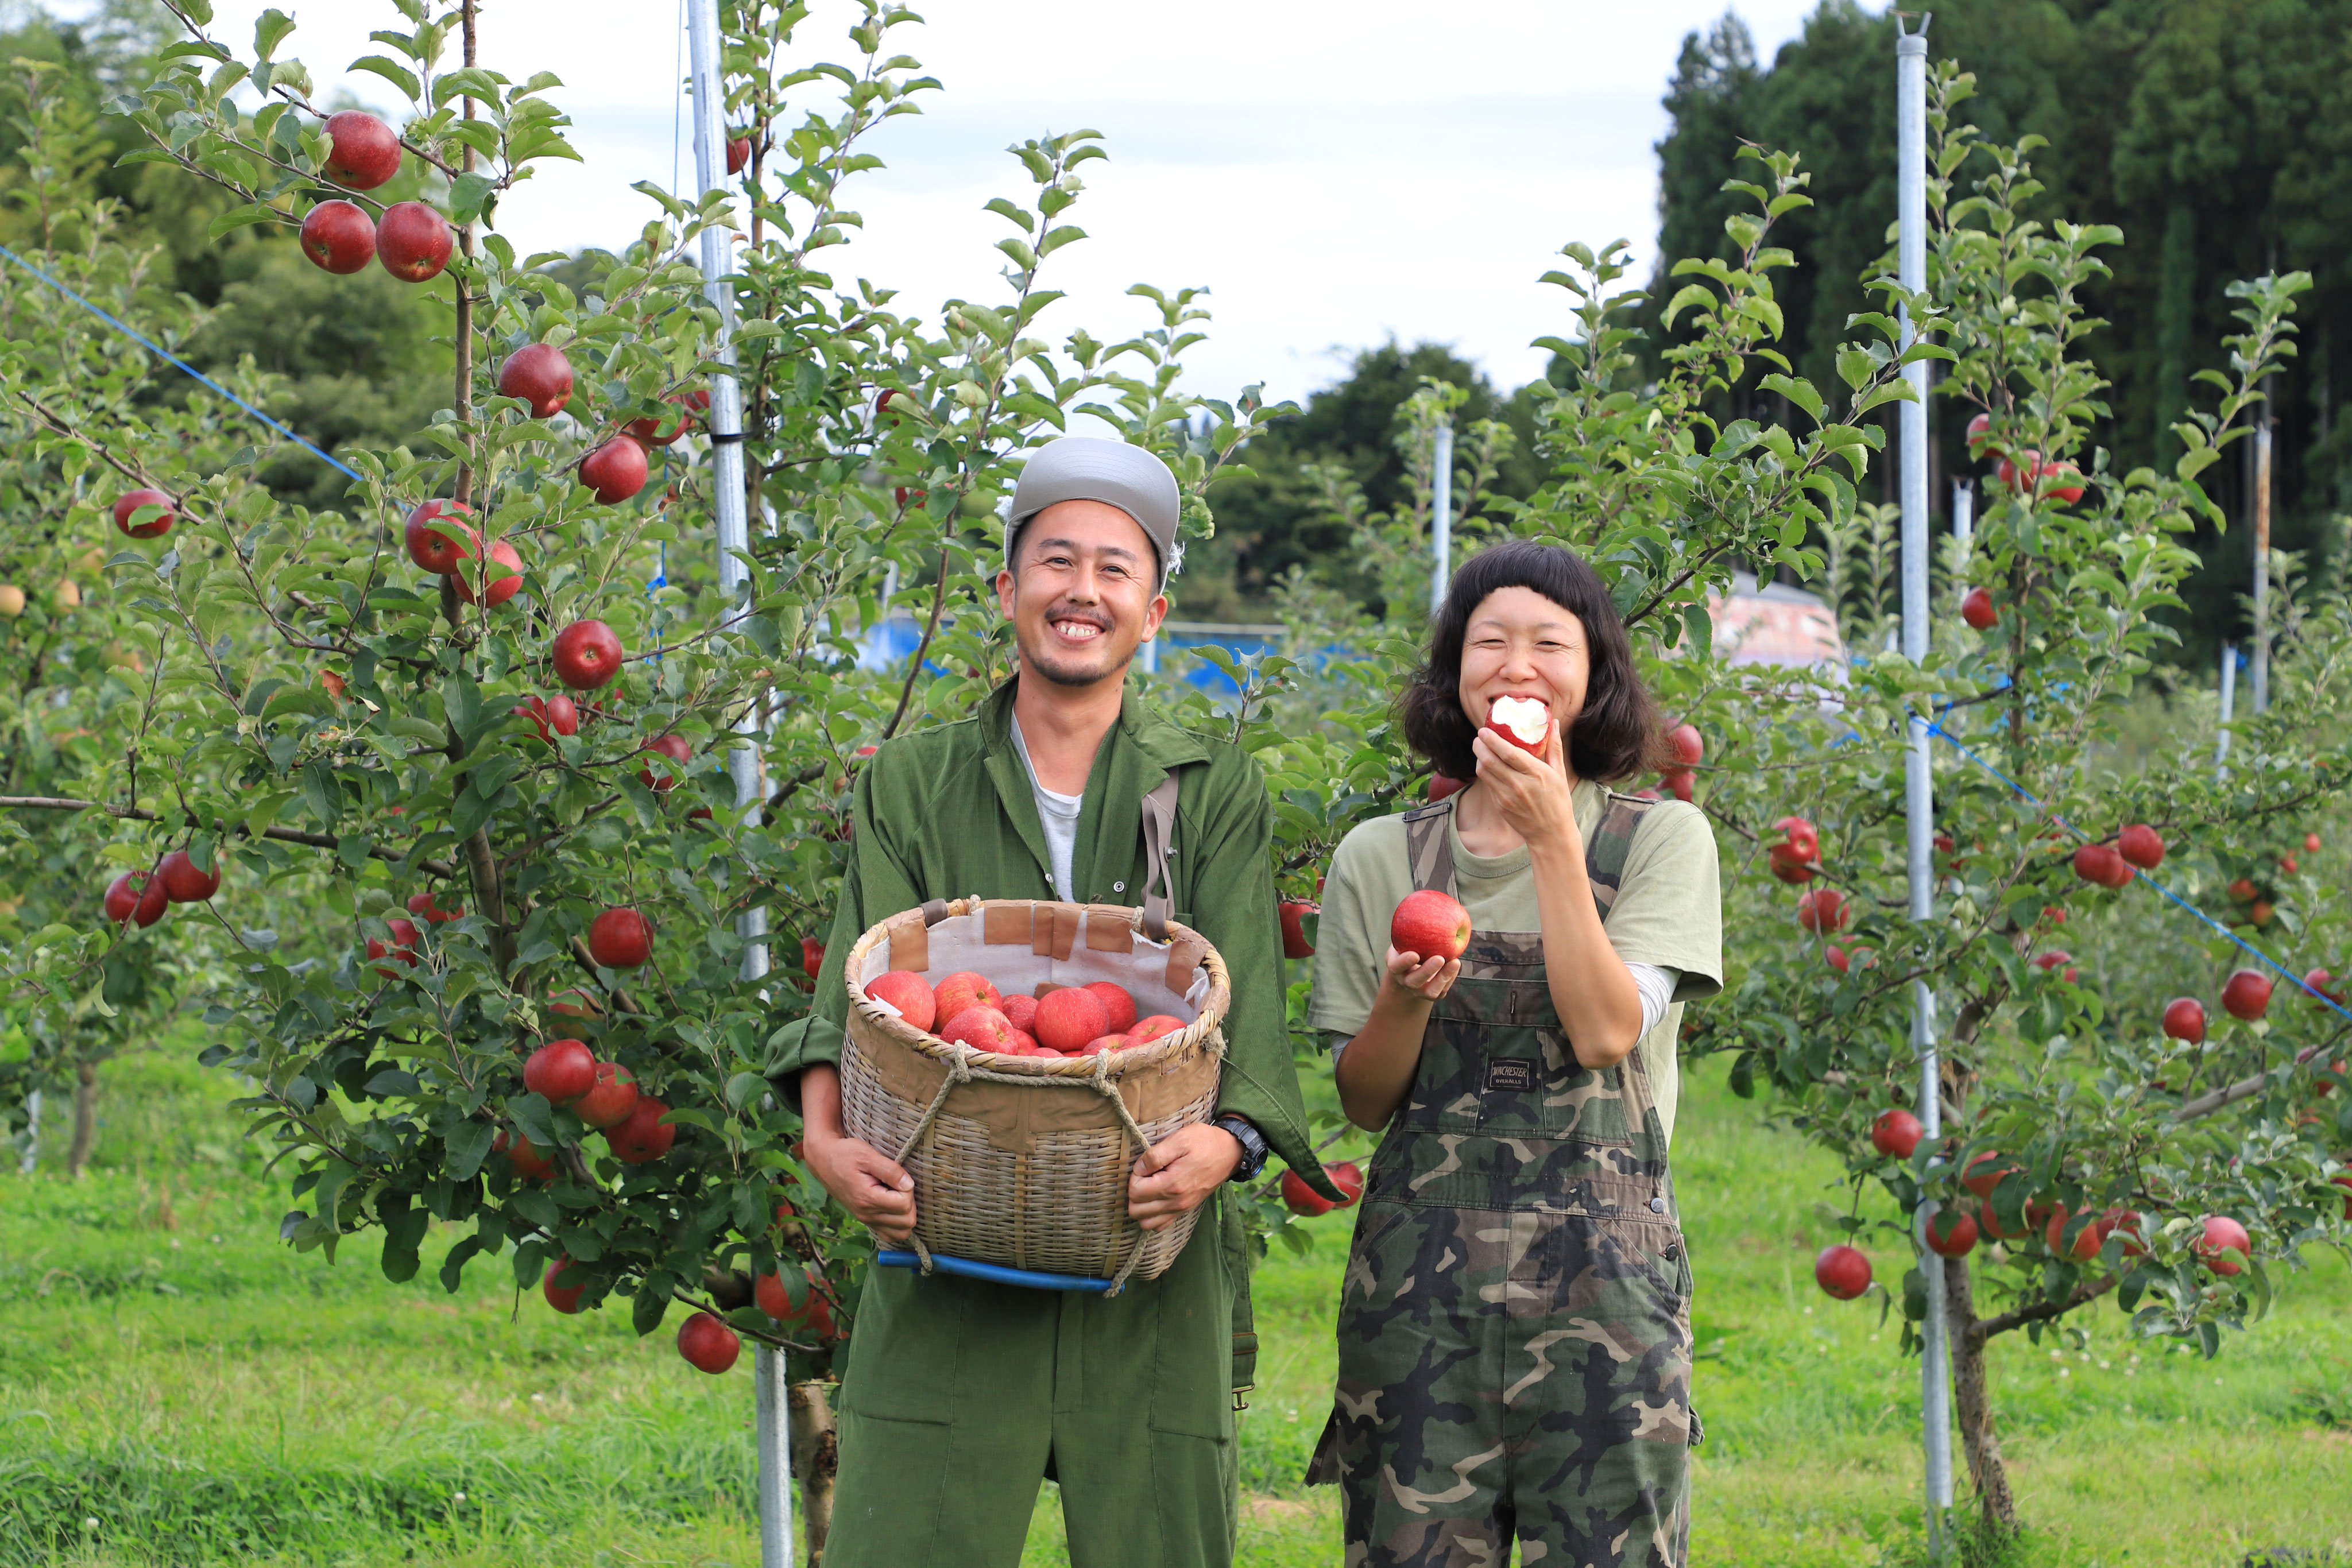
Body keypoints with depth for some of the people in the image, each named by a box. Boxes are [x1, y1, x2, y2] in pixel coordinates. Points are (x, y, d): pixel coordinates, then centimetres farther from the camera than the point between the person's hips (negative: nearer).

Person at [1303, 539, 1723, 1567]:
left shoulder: (1660, 840, 5)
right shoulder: (1380, 858, 10)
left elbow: (1606, 1034, -9)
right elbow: (1362, 1103, 10)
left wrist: (1553, 841, -11)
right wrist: (1403, 999, -10)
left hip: (1601, 1260, -2)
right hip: (1420, 1264, 2)